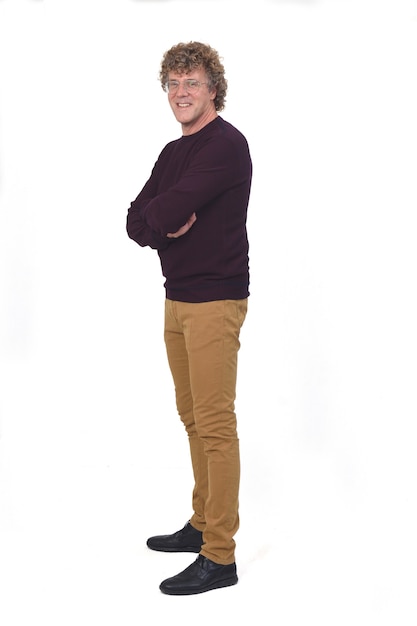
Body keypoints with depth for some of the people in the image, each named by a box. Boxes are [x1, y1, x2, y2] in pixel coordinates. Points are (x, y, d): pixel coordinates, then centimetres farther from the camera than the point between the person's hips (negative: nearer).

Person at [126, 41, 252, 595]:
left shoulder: (226, 144, -13)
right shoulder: (175, 152, 17)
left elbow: (168, 210, -23)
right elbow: (136, 222, 9)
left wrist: (157, 217, -1)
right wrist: (165, 226, -11)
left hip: (214, 301, -9)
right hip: (178, 300, 9)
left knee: (215, 424, -8)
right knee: (193, 418, 15)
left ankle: (219, 556, -3)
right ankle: (203, 524, 28)